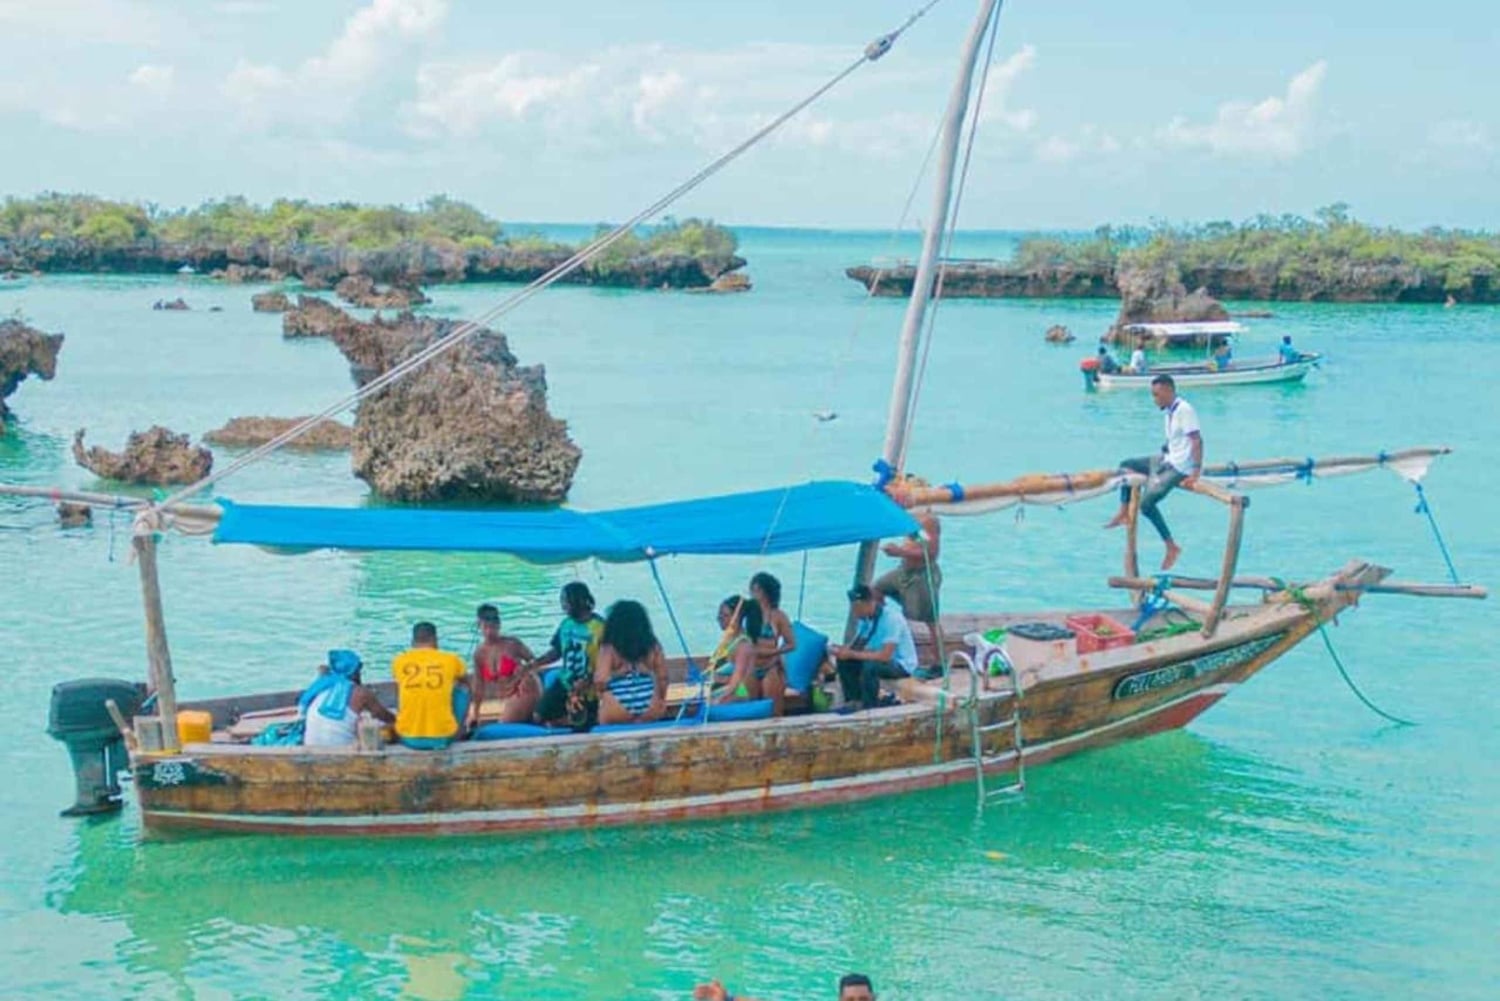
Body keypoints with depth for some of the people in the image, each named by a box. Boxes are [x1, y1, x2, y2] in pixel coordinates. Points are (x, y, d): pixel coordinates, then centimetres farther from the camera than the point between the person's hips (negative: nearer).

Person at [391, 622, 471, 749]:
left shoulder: (399, 661, 4)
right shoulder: (451, 660, 1)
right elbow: (466, 683, 25)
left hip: (408, 739, 2)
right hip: (443, 738, -2)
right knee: (463, 690, 22)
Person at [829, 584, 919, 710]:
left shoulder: (891, 617, -27)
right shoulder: (866, 617, -3)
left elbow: (885, 656, -33)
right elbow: (857, 645, 2)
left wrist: (852, 654, -33)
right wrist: (843, 649, -20)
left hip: (902, 665, -8)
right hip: (879, 659, 8)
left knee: (869, 667, -35)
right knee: (844, 662, -9)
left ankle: (871, 708, -19)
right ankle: (853, 702, 0)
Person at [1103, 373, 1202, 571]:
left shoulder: (1184, 410, -21)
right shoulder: (1170, 411, 8)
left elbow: (1197, 441, -26)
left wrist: (1195, 474, -31)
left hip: (1180, 468, -10)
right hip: (1167, 459, 10)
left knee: (1146, 502, -18)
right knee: (1126, 465, 16)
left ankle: (1172, 547, -10)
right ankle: (1123, 513, 19)